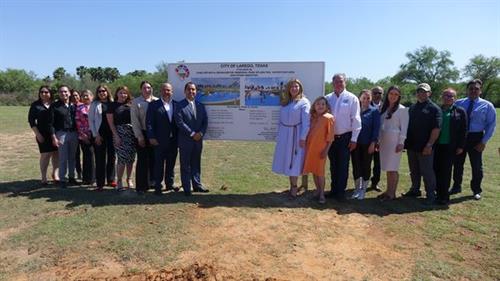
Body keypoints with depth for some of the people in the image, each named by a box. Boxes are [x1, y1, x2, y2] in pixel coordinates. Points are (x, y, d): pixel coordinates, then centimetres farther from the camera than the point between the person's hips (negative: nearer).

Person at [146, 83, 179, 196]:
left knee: (171, 164, 13)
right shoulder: (154, 105, 0)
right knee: (159, 164, 4)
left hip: (173, 140, 3)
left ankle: (169, 184, 27)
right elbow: (149, 122, -4)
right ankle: (158, 186, 14)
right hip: (160, 141, -3)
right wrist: (151, 137, -11)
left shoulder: (176, 105, 8)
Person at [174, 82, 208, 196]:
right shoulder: (180, 105, -5)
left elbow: (205, 121, 9)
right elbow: (180, 122, -12)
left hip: (198, 139, 5)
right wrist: (192, 134, -14)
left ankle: (197, 184, 23)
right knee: (185, 165, 3)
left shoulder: (200, 105, 12)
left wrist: (201, 133, -7)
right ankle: (187, 188, 11)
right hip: (185, 140, -5)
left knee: (196, 163, 13)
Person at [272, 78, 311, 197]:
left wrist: (303, 137, -18)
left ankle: (294, 186, 9)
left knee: (294, 160, -1)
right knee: (286, 160, 9)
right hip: (284, 134, 6)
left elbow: (306, 121, -12)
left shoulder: (304, 102, -7)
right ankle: (292, 185, 21)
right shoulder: (284, 102, 12)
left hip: (296, 134, -6)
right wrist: (278, 135, 11)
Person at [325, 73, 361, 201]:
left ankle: (341, 192, 14)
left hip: (345, 137, -3)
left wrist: (354, 139, -9)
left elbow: (356, 120, -6)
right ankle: (333, 189, 25)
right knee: (333, 165, 12)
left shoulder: (352, 98, -4)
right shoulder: (327, 98, 4)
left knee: (343, 166, 3)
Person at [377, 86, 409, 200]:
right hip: (384, 141, 5)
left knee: (392, 168, -3)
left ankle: (392, 193, 5)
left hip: (394, 141, -5)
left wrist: (401, 142, -13)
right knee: (387, 168, 9)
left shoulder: (402, 109, -3)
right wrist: (378, 140, 10)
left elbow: (404, 127, -7)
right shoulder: (384, 108, 13)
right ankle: (388, 191, 17)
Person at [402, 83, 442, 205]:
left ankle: (431, 195, 9)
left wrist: (429, 145, -20)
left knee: (427, 172, 0)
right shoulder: (412, 108, 14)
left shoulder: (434, 108, -6)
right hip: (411, 145, 6)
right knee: (414, 171, 16)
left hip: (425, 148, -6)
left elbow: (436, 129, -13)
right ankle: (415, 190, 29)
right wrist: (405, 142, 11)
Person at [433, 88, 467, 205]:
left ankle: (444, 196, 10)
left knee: (446, 171, 1)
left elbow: (463, 130, 1)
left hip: (450, 147, -2)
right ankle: (438, 193, 18)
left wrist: (461, 146, -3)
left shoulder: (460, 111, 2)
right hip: (436, 146, 2)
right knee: (436, 170, 5)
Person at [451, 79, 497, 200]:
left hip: (475, 138, -1)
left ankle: (476, 190, 28)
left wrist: (484, 141, -8)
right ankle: (456, 187, 29)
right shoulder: (458, 103, 1)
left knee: (476, 166, 11)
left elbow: (491, 124, -2)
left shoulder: (487, 106, -3)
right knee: (458, 164, 12)